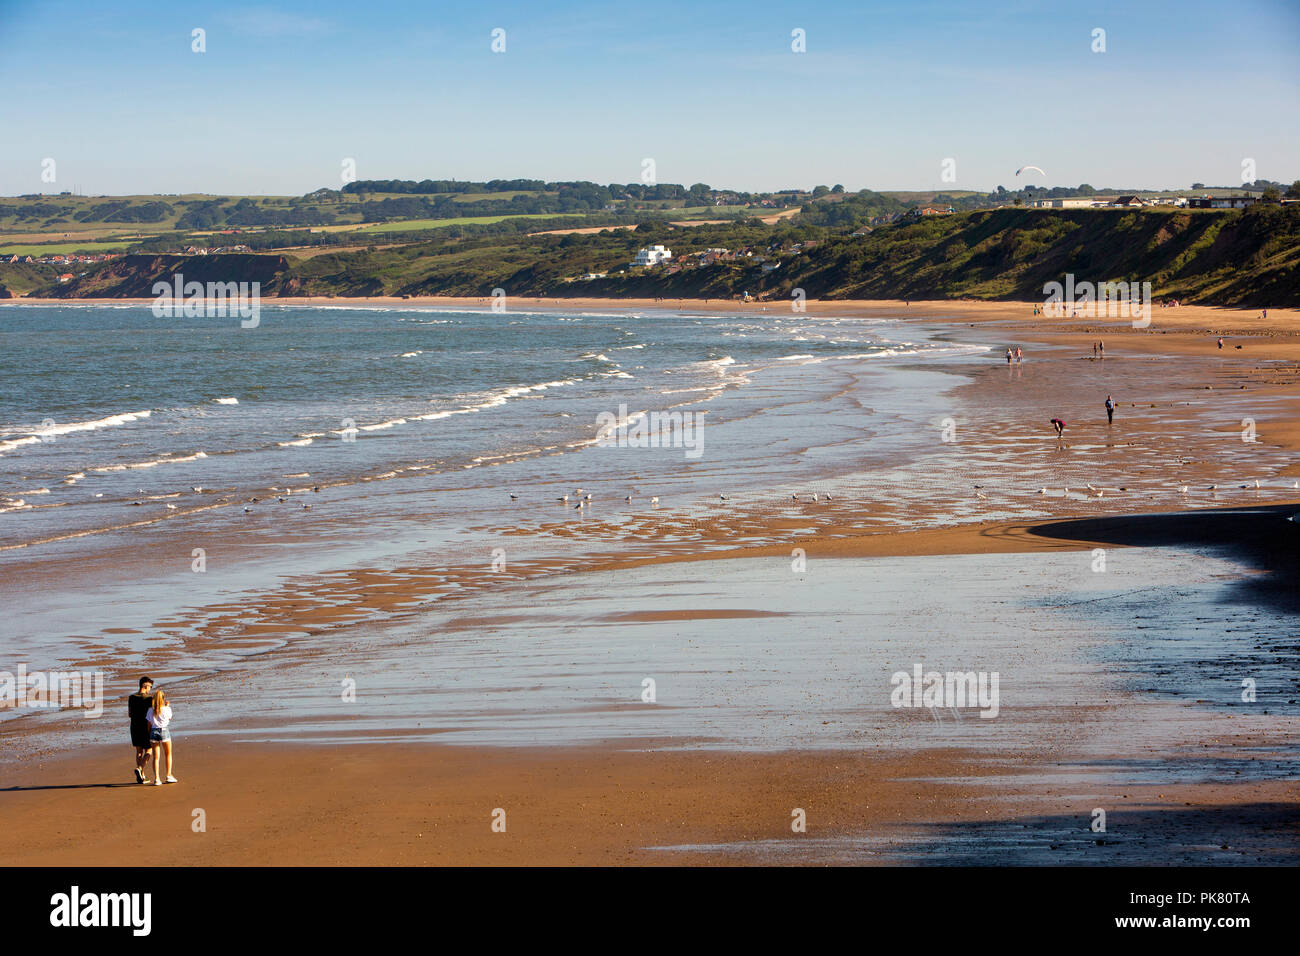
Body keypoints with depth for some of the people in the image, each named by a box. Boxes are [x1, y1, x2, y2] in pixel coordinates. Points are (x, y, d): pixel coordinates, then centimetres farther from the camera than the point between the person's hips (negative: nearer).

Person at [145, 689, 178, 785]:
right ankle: (169, 775, 16)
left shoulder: (150, 710, 0)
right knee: (168, 754, 17)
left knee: (156, 757, 4)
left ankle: (157, 778, -4)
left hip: (153, 732, 2)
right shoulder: (166, 709, -7)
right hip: (164, 731, -2)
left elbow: (149, 724, 3)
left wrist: (150, 735, 14)